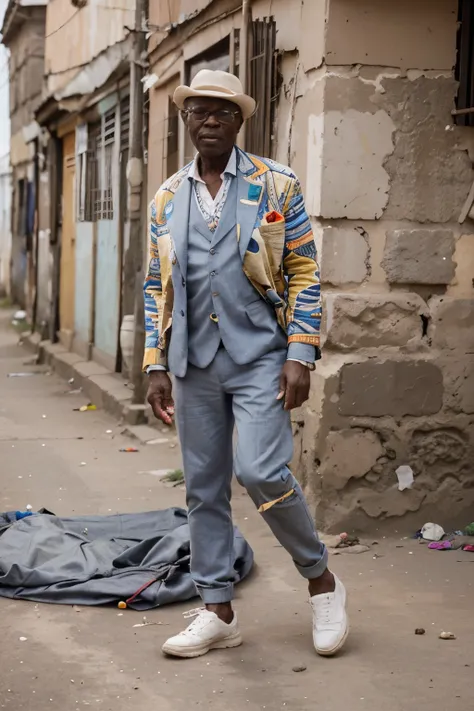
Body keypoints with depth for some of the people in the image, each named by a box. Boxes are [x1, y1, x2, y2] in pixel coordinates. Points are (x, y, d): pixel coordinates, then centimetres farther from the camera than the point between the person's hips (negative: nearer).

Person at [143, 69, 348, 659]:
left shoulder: (276, 185, 0)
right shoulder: (168, 199, 11)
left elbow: (304, 272, -3)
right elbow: (157, 286, 14)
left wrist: (301, 356, -11)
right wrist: (156, 365, 7)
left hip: (260, 357, -4)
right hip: (195, 363, 4)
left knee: (261, 472, -16)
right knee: (203, 487, 7)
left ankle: (321, 579, 7)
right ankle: (218, 612, 18)